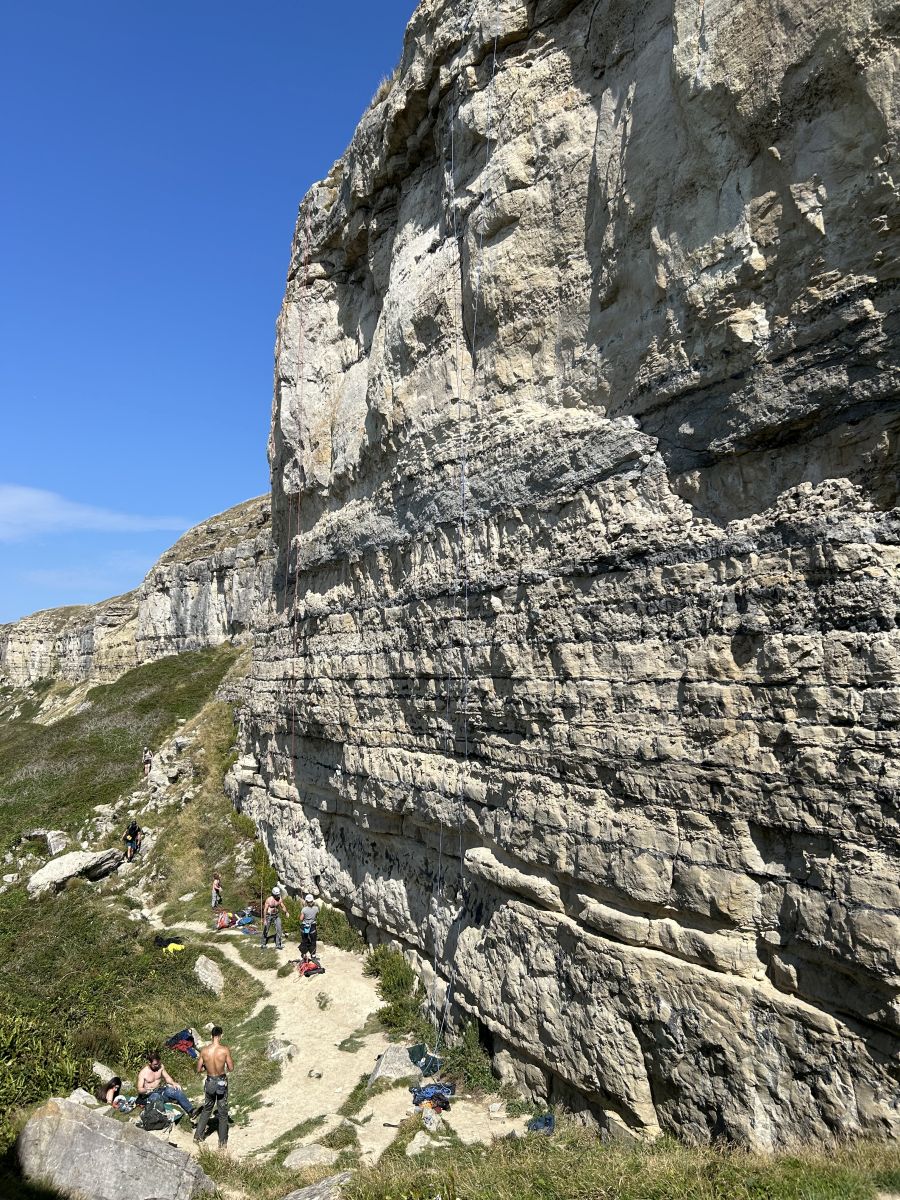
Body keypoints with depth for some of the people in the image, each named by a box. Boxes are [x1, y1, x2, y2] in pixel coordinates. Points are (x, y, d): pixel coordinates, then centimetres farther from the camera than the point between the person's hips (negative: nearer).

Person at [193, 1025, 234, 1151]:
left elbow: (198, 1070, -4)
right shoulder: (225, 1050, -21)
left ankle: (198, 1135, 33)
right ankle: (222, 1142, 21)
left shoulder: (204, 1050, -14)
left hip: (209, 1082, 2)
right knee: (223, 1113, 13)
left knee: (206, 1109, 27)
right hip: (222, 1082, -2)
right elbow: (231, 1068, -11)